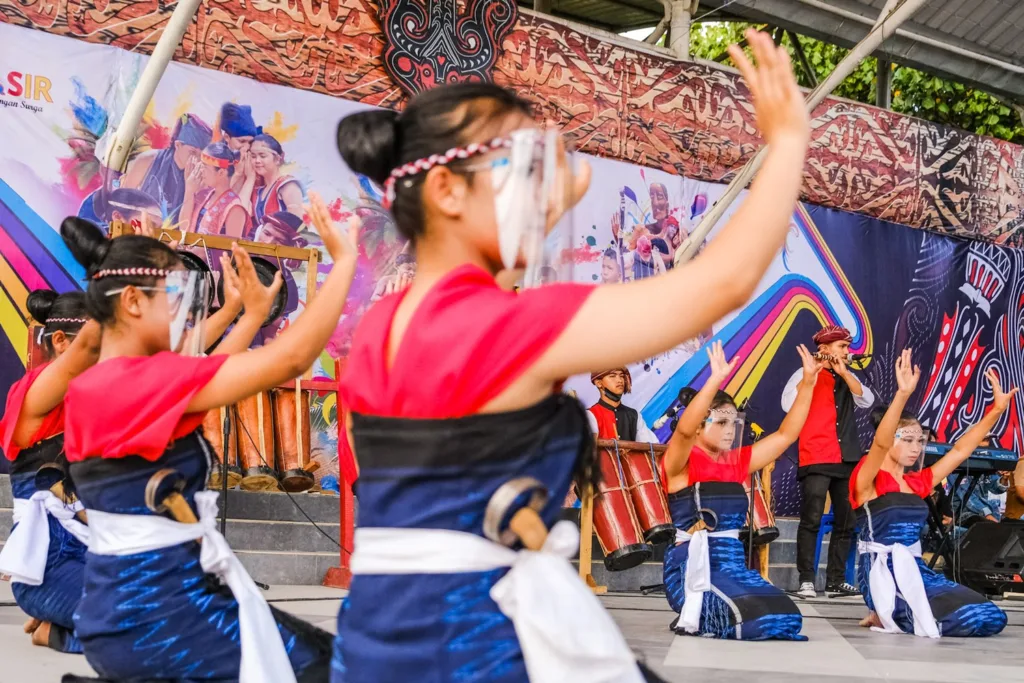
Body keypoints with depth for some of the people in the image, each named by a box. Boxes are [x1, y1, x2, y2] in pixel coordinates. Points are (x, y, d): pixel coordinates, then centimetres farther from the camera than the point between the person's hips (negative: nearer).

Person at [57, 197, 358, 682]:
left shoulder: (95, 386, 10)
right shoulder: (140, 381, -17)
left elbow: (202, 377, 27)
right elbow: (291, 357, -22)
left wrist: (253, 315, 31)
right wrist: (344, 260, -13)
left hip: (127, 603, 10)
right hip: (154, 614, -10)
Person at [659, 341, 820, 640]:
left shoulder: (738, 462, 14)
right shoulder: (681, 463, -5)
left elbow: (785, 435, 15)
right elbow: (684, 429, -27)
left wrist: (806, 385, 5)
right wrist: (716, 380, -36)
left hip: (733, 565, 7)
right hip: (690, 568, -7)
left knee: (785, 617, -12)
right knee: (754, 616, -30)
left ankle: (704, 617, 6)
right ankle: (691, 614, -3)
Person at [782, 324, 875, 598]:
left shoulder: (848, 377, 18)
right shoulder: (805, 374, 1)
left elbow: (866, 401, -1)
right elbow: (788, 405, -15)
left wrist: (843, 372, -9)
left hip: (847, 460, 6)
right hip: (816, 460, -6)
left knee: (846, 523, 7)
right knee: (811, 521, -10)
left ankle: (836, 581, 13)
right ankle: (806, 581, -7)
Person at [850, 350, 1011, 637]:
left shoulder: (918, 482, 17)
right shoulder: (868, 480, -5)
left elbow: (960, 450, 17)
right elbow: (879, 443, -25)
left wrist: (997, 409, 9)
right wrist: (903, 393, -39)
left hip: (916, 570, 8)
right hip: (881, 574, -8)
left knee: (991, 617, -10)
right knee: (965, 617, -26)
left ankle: (892, 618, 4)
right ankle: (886, 614, -1)